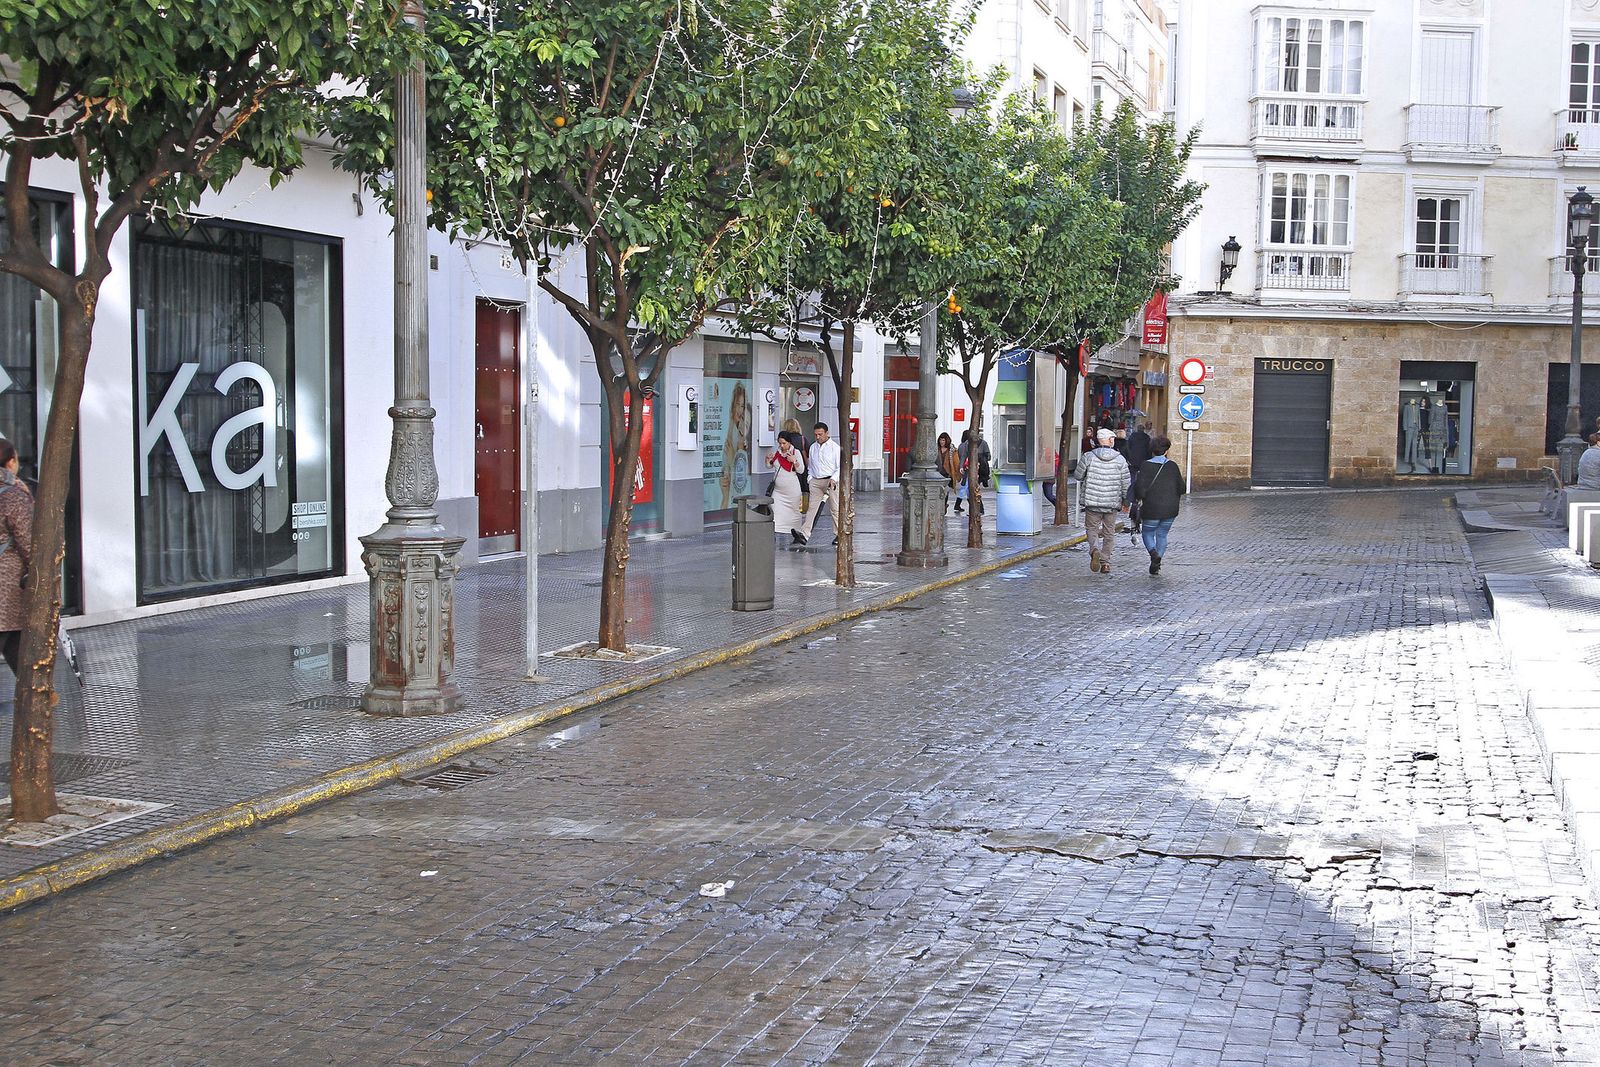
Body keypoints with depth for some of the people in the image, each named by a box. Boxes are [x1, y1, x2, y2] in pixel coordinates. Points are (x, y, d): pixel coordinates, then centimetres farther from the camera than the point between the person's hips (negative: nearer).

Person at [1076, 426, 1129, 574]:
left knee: (1092, 528, 12)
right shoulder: (1120, 459, -3)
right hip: (1112, 502, 1)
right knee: (1109, 533, 13)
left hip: (1092, 501, -1)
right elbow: (1126, 483, 0)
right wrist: (1126, 501, 12)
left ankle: (1095, 550, -16)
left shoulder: (1088, 457, -7)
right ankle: (1105, 562, 13)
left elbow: (1078, 476, 3)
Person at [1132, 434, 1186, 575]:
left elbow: (1140, 488, -16)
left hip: (1151, 510, -3)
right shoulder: (1173, 466, -1)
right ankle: (1157, 564, 13)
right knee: (1162, 535, 17)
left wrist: (1139, 498, 4)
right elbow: (1181, 489, 2)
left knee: (1147, 533, 13)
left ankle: (1153, 552, -15)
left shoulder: (1147, 466, -11)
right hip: (1170, 510, 3)